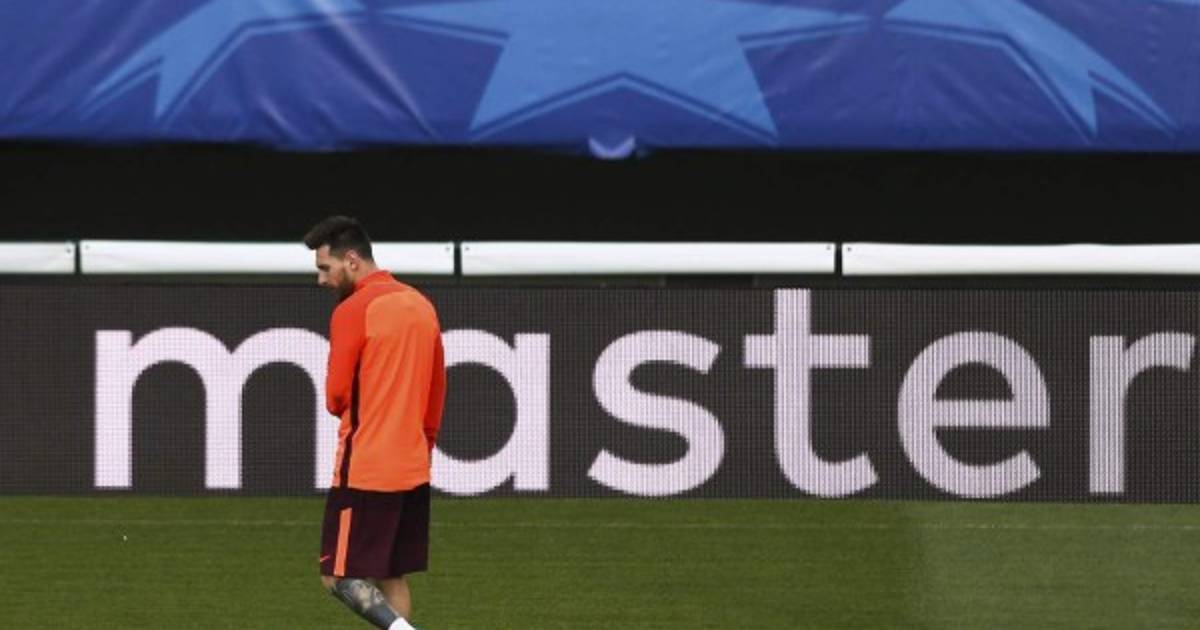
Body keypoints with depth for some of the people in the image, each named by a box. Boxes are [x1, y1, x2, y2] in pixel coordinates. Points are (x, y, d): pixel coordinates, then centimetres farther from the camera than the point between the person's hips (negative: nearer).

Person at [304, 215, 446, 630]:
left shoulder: (353, 311, -12)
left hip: (363, 471, -8)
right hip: (412, 470, 8)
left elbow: (337, 396, -12)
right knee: (391, 578, 11)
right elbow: (436, 390, 17)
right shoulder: (420, 305, 11)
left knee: (339, 577, -3)